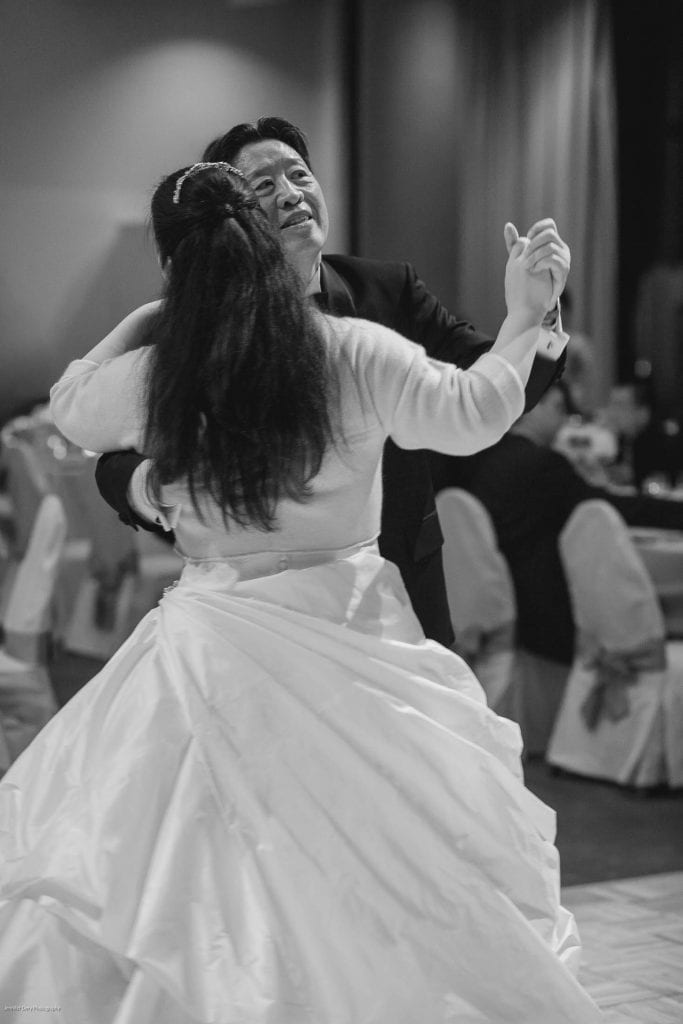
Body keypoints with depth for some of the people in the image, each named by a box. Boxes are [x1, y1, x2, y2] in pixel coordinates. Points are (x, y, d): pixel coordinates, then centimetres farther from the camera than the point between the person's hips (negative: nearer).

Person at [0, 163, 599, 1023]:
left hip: (212, 652, 1)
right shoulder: (354, 355, -11)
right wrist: (523, 321, 13)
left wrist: (149, 313, 22)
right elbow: (472, 414, -1)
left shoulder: (149, 379, -5)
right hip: (343, 640, -1)